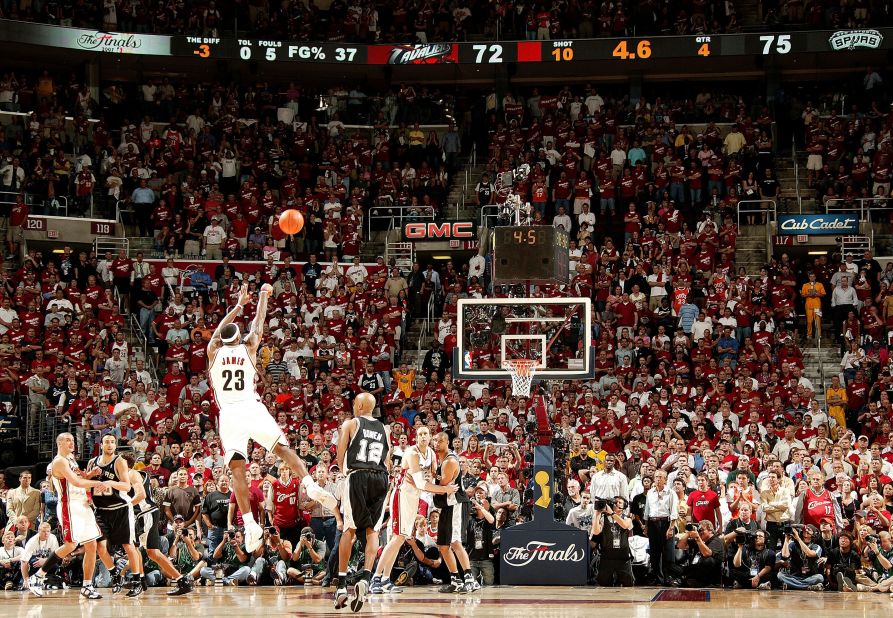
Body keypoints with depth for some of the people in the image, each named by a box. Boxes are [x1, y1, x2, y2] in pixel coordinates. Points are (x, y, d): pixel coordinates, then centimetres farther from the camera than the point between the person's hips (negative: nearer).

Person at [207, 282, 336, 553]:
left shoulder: (214, 351, 10)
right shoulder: (248, 349, 9)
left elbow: (221, 327, 28)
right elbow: (258, 324, 25)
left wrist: (240, 304, 41)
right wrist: (263, 297, 39)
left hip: (229, 412, 0)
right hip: (252, 407, 0)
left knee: (237, 469, -5)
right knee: (283, 449, 8)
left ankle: (250, 525, -16)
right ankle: (311, 485, -16)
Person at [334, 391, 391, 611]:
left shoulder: (350, 424, 8)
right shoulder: (385, 429, 19)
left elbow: (340, 459, 3)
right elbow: (387, 463, 16)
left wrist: (344, 469, 21)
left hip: (358, 477, -3)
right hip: (381, 479, 3)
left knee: (350, 529, 3)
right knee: (372, 530, 6)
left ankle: (342, 585, 2)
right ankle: (365, 578, -13)